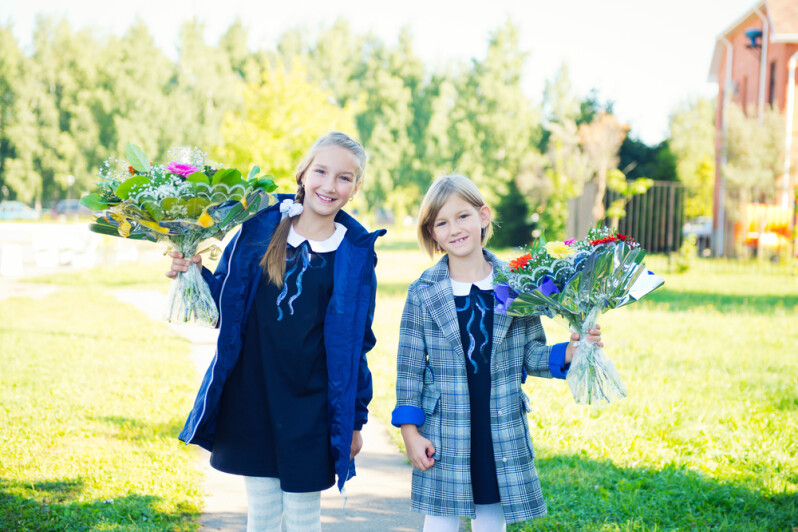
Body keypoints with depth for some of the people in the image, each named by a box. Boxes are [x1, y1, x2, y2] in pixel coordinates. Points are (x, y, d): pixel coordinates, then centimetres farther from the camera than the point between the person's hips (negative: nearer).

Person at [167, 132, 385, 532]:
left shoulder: (357, 254, -2)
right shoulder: (260, 229, -1)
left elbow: (356, 342, 2)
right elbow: (226, 305, 7)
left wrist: (355, 420, 5)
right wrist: (195, 274, -13)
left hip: (311, 406, -1)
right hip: (251, 395, 1)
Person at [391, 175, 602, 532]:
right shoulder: (423, 293, -2)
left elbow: (532, 355, 7)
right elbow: (409, 366, 1)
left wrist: (570, 352, -11)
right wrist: (410, 431, -3)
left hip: (502, 433, 1)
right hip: (444, 433, -1)